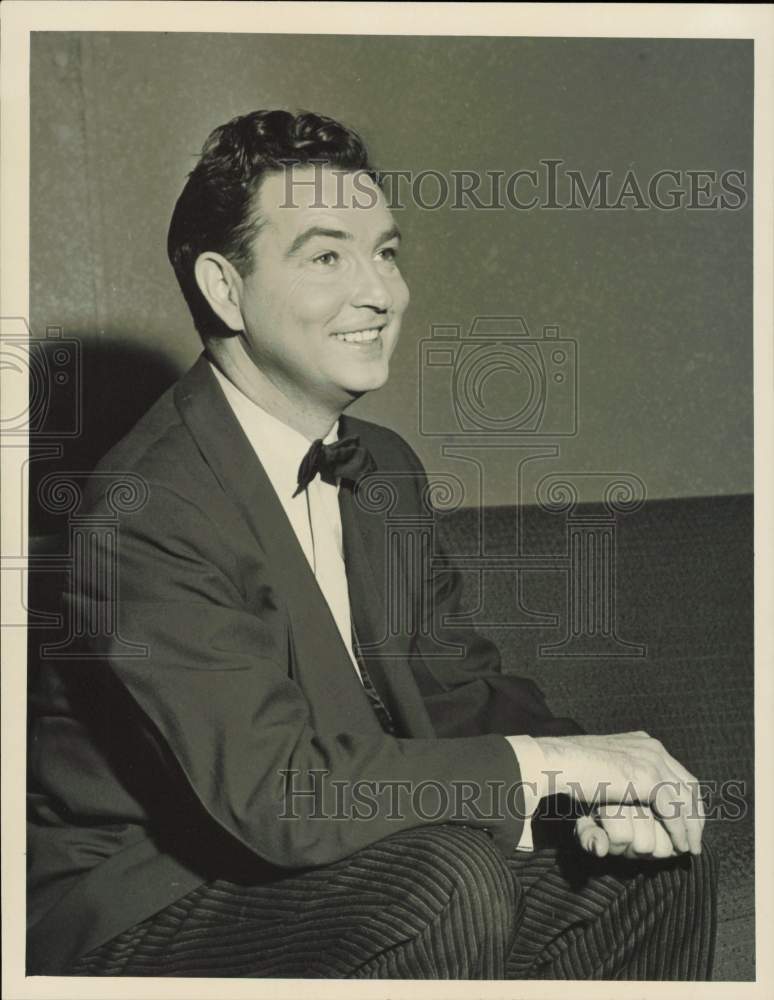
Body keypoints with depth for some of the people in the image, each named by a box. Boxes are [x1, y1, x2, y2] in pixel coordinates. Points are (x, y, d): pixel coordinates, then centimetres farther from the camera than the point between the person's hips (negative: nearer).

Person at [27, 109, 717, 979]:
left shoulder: (385, 470, 5)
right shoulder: (149, 514, -25)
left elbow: (456, 685, 7)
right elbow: (275, 792, -30)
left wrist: (602, 788, -13)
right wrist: (551, 762, -24)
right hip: (139, 918, -8)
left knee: (659, 862, -1)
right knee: (454, 881, -31)